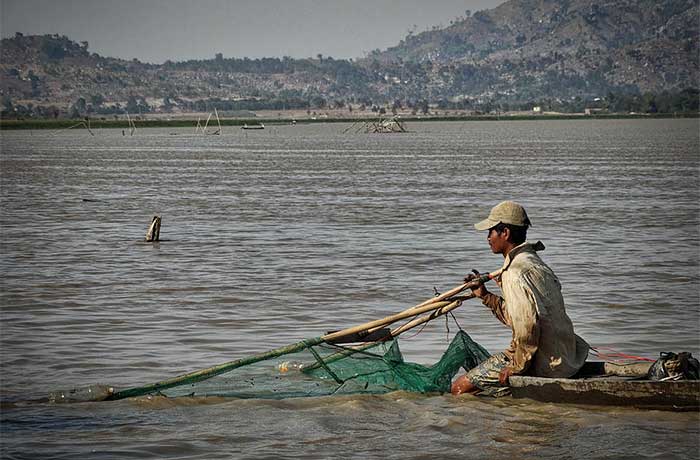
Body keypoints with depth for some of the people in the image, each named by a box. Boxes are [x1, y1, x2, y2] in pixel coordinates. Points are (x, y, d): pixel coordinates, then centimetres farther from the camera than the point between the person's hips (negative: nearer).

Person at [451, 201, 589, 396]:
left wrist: (517, 367, -18)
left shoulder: (516, 273, -18)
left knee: (460, 388, -8)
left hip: (542, 364, -10)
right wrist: (485, 296, 20)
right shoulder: (535, 263, 15)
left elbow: (528, 324, -27)